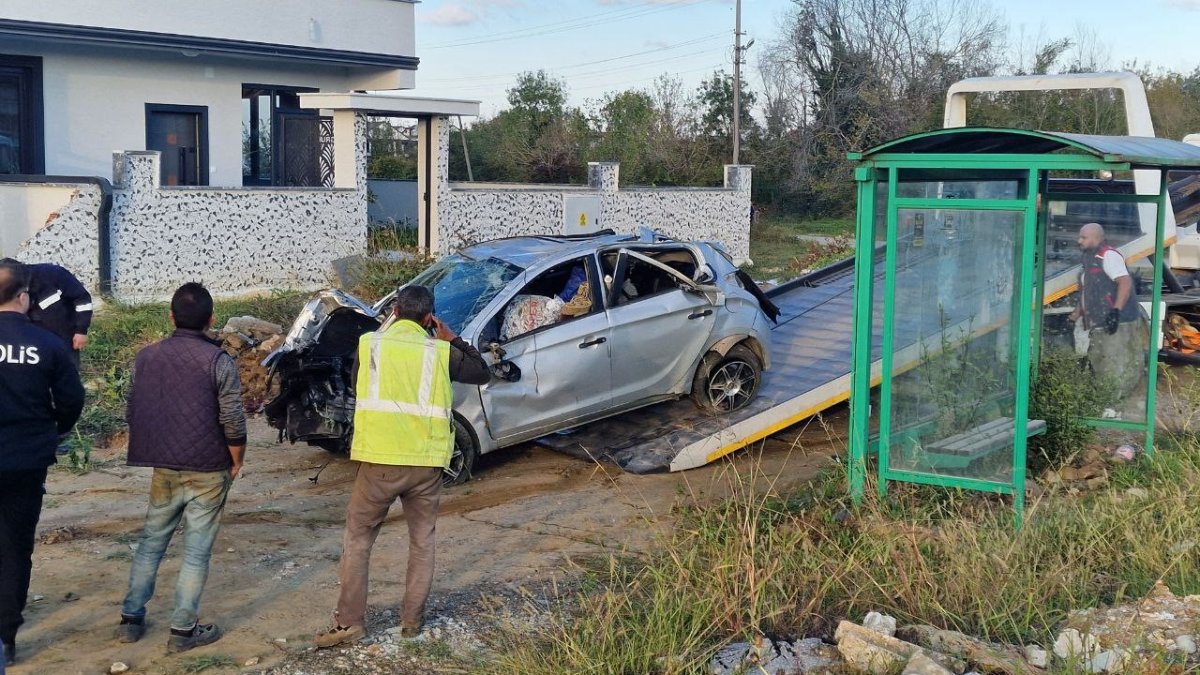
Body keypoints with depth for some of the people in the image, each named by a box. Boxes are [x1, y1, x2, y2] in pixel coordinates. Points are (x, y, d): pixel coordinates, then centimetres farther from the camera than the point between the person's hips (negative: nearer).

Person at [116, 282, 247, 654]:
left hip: (163, 467, 4)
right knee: (196, 550, 4)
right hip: (208, 470, -4)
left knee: (151, 540, 18)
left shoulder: (146, 356, 3)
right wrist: (236, 463, 2)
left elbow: (132, 413, 9)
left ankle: (131, 618, 22)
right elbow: (233, 424, -13)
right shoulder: (218, 361, -11)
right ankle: (183, 629, 8)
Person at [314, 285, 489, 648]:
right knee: (422, 541, 17)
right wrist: (453, 339, 18)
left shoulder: (370, 344, -1)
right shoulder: (440, 351, 0)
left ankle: (349, 621, 9)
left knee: (358, 538, 11)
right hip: (426, 462, 1)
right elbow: (483, 373, 14)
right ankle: (412, 619, 20)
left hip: (379, 460, -1)